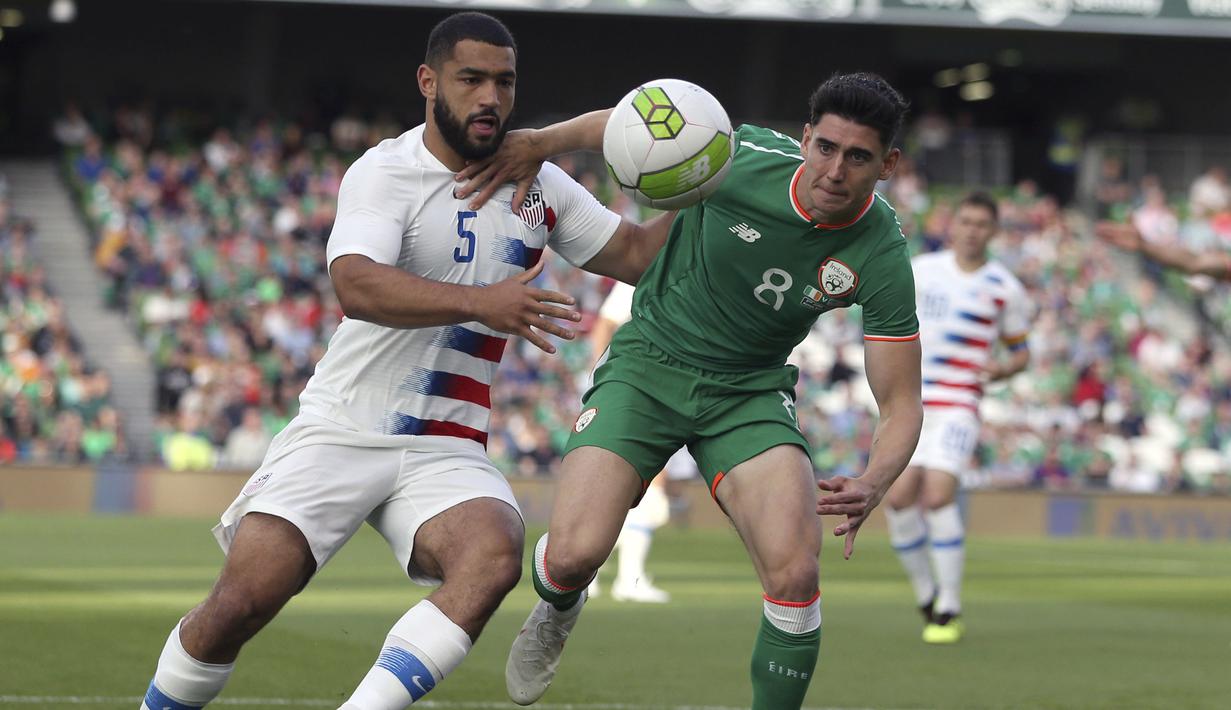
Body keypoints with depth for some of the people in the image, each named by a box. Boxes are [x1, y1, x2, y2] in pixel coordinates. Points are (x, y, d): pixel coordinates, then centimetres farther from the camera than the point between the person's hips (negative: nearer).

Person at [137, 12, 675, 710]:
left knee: (496, 559, -29)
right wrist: (478, 302, -39)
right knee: (241, 603, -15)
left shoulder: (539, 185, 8)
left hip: (445, 454, 3)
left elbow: (634, 252, 16)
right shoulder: (384, 173, -9)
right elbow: (357, 285, -27)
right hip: (339, 434, -3)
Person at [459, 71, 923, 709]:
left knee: (795, 572, -24)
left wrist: (872, 485, -33)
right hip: (649, 364, 0)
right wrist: (540, 142, -16)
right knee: (573, 554, -16)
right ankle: (557, 611, 23)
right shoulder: (743, 158, -22)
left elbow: (901, 404, -14)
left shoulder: (882, 260, -18)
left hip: (750, 391, 1)